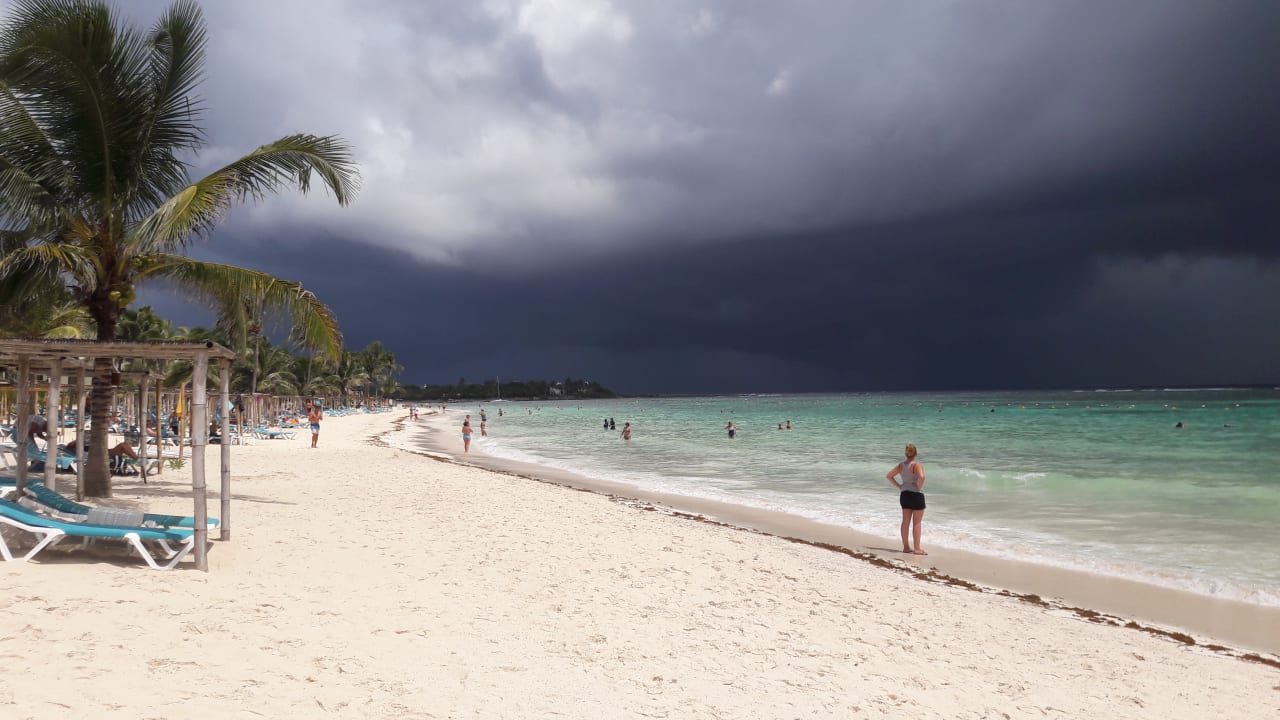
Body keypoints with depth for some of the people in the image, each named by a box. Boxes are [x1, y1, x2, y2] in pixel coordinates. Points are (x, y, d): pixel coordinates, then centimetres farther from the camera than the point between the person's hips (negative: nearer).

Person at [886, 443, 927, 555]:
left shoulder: (901, 465, 5)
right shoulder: (917, 465, -14)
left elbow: (888, 476, 10)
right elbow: (922, 477, -32)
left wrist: (899, 486, 9)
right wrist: (919, 487, -16)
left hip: (904, 494, 6)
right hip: (916, 495, -6)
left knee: (905, 522, 11)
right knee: (916, 523, 0)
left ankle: (906, 547, 17)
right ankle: (917, 549, 1)